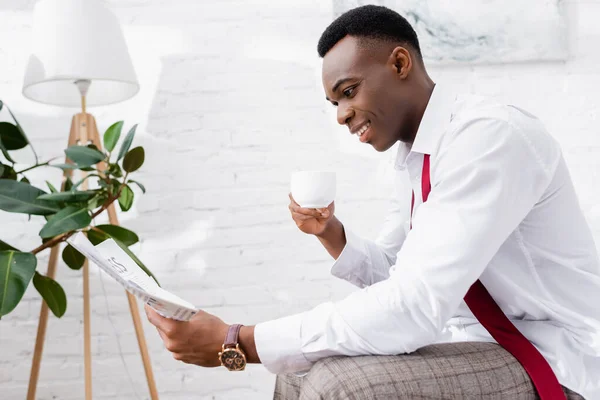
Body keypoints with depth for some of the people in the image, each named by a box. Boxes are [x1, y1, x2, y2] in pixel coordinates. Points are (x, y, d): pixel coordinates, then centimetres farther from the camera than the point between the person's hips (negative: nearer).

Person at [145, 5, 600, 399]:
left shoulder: (489, 136, -22)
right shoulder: (422, 158, 8)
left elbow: (415, 305, -30)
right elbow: (388, 273, 17)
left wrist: (236, 342, -27)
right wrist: (330, 234, -5)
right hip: (486, 344, 9)